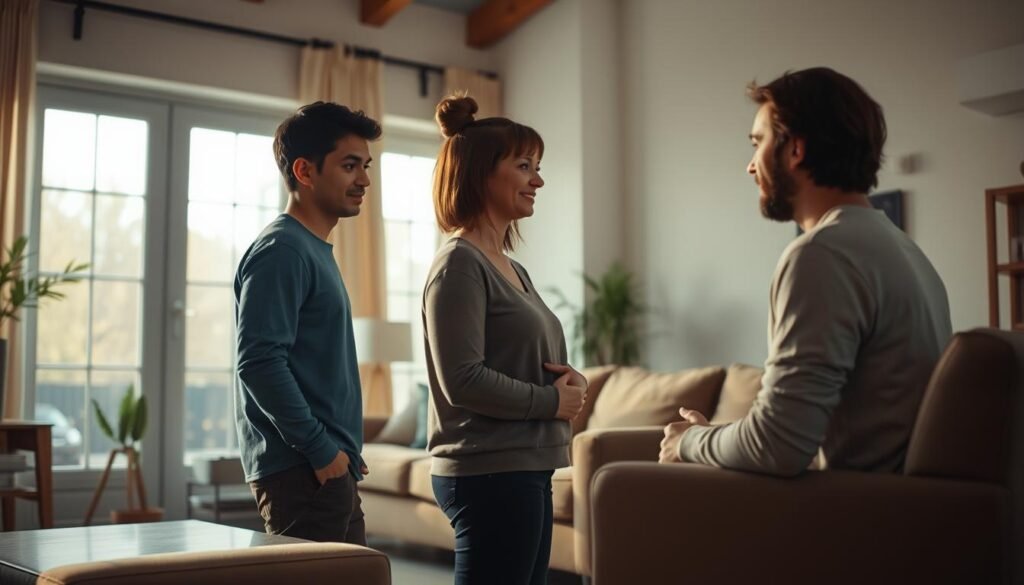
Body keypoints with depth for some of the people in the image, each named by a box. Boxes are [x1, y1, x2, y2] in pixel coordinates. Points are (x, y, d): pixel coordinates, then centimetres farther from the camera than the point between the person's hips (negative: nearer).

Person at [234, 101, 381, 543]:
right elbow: (259, 361, -22)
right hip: (302, 473, -9)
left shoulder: (317, 250, 17)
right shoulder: (281, 250, -12)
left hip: (331, 473, 9)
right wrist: (321, 449, -18)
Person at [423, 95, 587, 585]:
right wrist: (552, 401, -11)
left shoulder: (512, 269, 15)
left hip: (525, 471, 9)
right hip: (488, 475, -9)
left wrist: (570, 380, 0)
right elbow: (463, 380, -21)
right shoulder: (459, 264, -13)